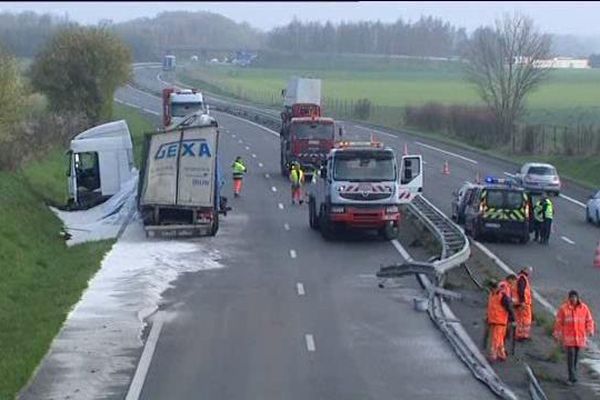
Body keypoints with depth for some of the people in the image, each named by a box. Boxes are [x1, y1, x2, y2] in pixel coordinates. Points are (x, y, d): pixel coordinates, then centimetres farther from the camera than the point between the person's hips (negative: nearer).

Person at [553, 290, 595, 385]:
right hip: (568, 337, -3)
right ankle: (573, 377, -13)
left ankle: (572, 374, 28)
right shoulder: (563, 308, -9)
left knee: (576, 355, 13)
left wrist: (590, 330, -6)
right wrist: (558, 335, 1)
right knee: (571, 355, -12)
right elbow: (559, 322, -2)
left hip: (580, 337, 3)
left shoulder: (584, 308, -1)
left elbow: (589, 320, 8)